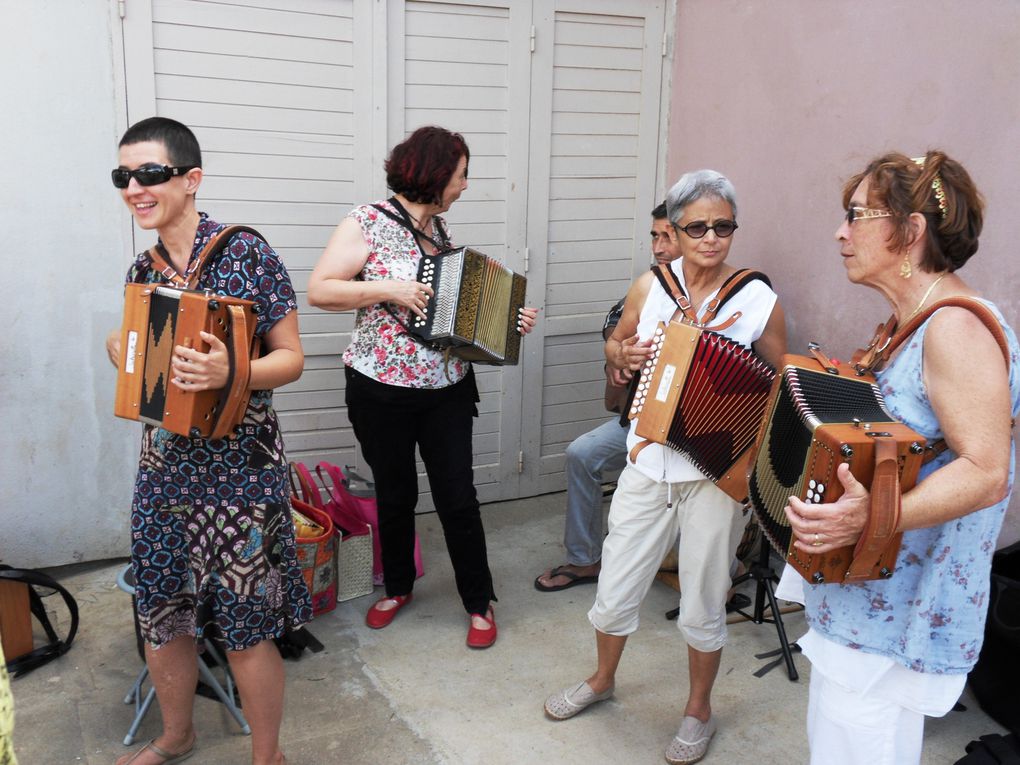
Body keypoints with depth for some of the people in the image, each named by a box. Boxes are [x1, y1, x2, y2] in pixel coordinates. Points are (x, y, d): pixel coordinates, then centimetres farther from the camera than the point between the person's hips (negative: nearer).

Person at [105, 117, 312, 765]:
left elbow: (291, 358, -10)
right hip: (165, 461, 6)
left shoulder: (247, 254, -11)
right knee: (162, 613, 17)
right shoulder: (144, 270, 7)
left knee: (245, 625, 3)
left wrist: (230, 374, -27)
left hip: (237, 463, -6)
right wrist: (120, 348, 0)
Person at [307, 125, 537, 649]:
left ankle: (479, 603, 21)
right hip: (381, 390, -3)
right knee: (395, 495, 13)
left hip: (446, 389, 4)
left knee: (458, 498, 5)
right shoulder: (367, 223, -9)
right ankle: (397, 587, 36)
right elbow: (318, 290, -13)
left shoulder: (439, 227, 9)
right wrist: (388, 290, -22)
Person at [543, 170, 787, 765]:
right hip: (648, 464, 3)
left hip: (716, 474, -2)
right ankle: (603, 679, 42)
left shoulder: (759, 302, -6)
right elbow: (615, 344, 16)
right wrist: (624, 356, -7)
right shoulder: (651, 287, 0)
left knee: (703, 604, 11)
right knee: (616, 588, 13)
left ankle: (699, 711, 36)